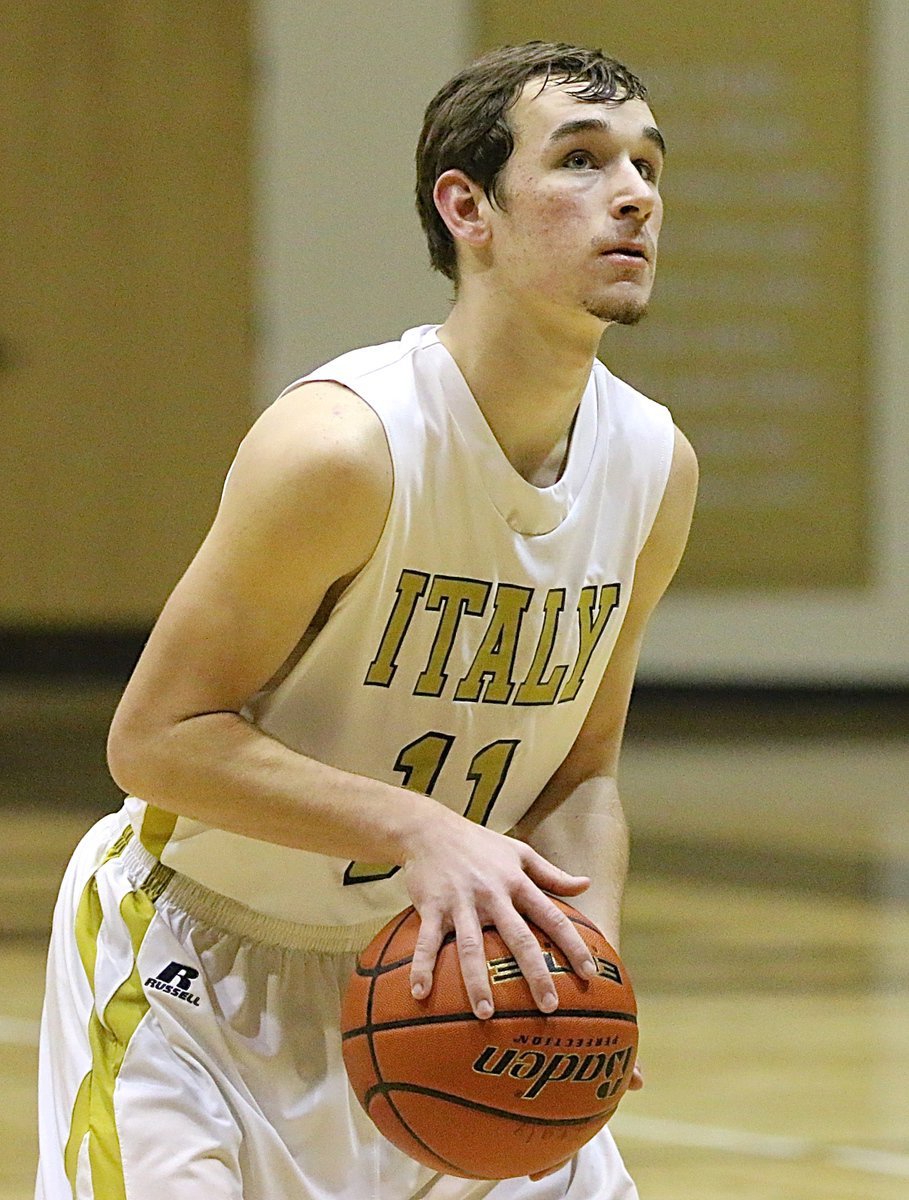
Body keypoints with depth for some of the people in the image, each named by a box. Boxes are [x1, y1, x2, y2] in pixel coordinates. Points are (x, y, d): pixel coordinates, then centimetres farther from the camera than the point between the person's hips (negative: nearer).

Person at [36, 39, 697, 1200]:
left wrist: (579, 955, -15)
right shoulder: (342, 444, -27)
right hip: (195, 965, -6)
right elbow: (153, 736, -23)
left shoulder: (652, 465, -6)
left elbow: (580, 771, 5)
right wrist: (417, 827, -34)